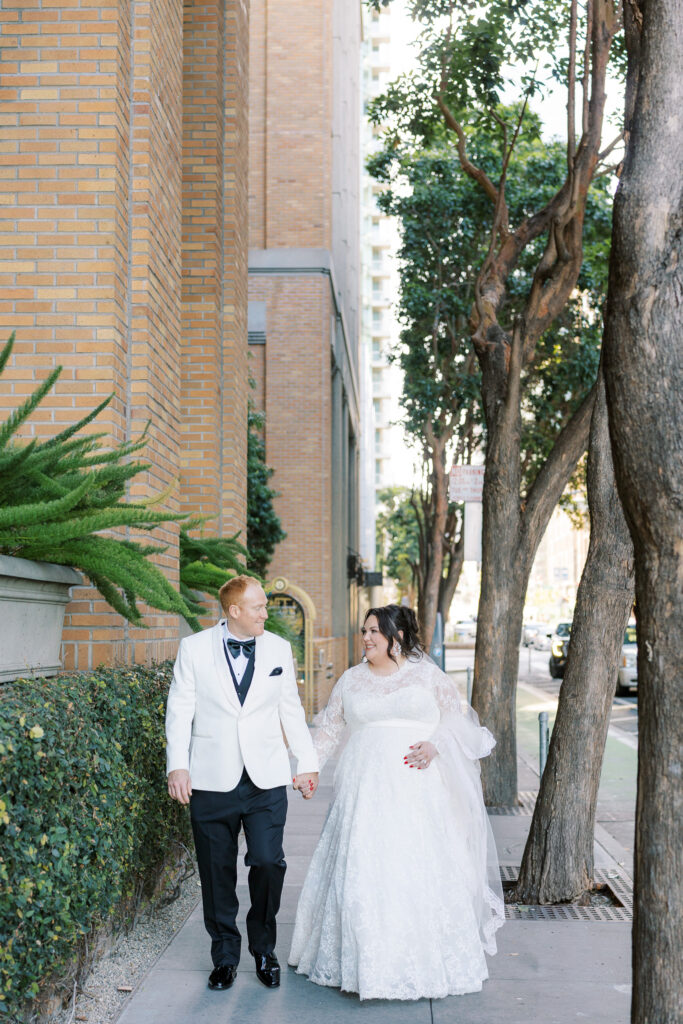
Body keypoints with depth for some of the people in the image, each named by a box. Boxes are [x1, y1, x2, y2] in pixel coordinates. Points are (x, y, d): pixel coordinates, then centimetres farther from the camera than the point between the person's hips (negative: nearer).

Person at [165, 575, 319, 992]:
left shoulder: (279, 649, 6)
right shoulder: (194, 648, -1)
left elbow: (291, 710, 12)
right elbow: (180, 710, 1)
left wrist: (307, 762, 13)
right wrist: (177, 766, -5)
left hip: (267, 779, 1)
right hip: (212, 781, -1)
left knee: (268, 863, -6)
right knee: (217, 871, 7)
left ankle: (264, 949, 17)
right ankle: (225, 955, 24)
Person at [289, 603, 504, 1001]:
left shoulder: (427, 674, 6)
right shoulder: (351, 680, 12)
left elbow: (457, 716, 4)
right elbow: (330, 727, 16)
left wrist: (435, 745, -13)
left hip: (417, 786, -2)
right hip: (366, 787, 2)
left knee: (423, 868, -3)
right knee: (363, 869, -2)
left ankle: (429, 959, 12)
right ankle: (367, 961, 10)